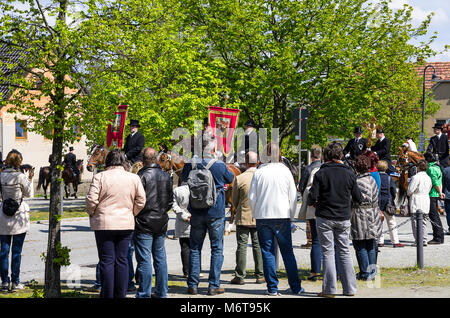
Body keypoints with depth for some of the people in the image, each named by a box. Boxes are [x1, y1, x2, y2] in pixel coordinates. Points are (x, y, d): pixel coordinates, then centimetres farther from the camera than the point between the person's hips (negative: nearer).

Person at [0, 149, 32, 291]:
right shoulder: (20, 177, -13)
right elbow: (28, 193, 0)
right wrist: (27, 178, 10)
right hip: (19, 216, -3)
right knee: (17, 251, 3)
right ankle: (15, 282, 6)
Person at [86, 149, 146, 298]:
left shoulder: (100, 177, -7)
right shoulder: (133, 178, 4)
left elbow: (91, 199, -10)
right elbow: (141, 201, 5)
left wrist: (92, 214, 7)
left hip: (104, 224, -3)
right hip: (126, 224, 3)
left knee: (107, 261, 1)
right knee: (122, 260, 9)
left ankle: (107, 295, 2)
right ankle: (121, 294, 11)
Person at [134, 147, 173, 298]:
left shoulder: (142, 176, -14)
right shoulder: (166, 176, 6)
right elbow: (170, 201, 11)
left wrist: (135, 216, 0)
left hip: (144, 223, -6)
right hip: (162, 223, 6)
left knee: (144, 260, -2)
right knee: (160, 258, 13)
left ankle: (144, 294, 0)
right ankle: (161, 293, 18)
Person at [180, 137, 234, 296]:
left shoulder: (191, 165, -4)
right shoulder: (220, 166, -9)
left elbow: (183, 178, 15)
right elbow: (230, 178, 11)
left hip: (197, 213, 2)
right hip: (216, 212, -2)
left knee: (195, 248, 11)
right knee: (217, 249, 5)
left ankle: (193, 285, 9)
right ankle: (213, 285, 3)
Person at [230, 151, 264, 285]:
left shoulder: (239, 179, -11)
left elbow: (234, 199, 0)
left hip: (243, 218, -2)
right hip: (259, 219, 2)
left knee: (242, 246, 2)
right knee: (258, 246, 10)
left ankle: (239, 276, 2)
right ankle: (260, 276, 12)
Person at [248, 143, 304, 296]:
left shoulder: (259, 172, -1)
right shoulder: (286, 171, 1)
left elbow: (251, 197, 0)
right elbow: (293, 197, 3)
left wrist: (256, 215, 13)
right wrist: (291, 216, 13)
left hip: (263, 217, -1)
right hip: (283, 217, 1)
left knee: (267, 253, 3)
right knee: (287, 252, 7)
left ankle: (272, 288, 2)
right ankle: (295, 287, 9)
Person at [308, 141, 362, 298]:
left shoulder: (321, 173, -7)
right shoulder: (349, 173, 1)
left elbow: (312, 197, -11)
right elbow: (358, 198, 5)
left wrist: (313, 202, 12)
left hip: (325, 218, -2)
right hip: (343, 219, 3)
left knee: (328, 252, 2)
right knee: (345, 252, 11)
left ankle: (330, 289, 1)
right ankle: (350, 288, 11)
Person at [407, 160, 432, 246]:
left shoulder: (416, 177, -15)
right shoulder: (428, 178, 8)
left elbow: (410, 190, -13)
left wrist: (408, 193, 9)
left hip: (416, 203, -7)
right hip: (426, 202, 7)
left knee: (415, 222, -2)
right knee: (423, 222, 13)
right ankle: (424, 240, 12)